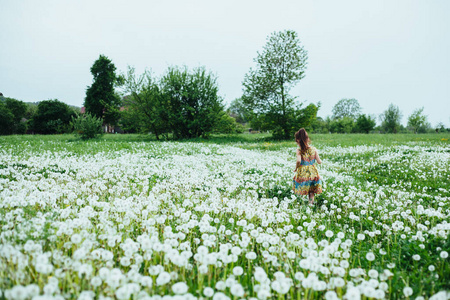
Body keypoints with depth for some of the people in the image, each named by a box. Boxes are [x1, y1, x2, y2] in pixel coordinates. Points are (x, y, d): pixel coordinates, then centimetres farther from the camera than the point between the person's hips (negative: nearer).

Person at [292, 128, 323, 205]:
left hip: (302, 173, -3)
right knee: (311, 189, 21)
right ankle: (311, 200, 10)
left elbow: (298, 161, -29)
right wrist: (320, 160, 20)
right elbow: (319, 161, -4)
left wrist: (296, 168, -11)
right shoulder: (314, 149, -6)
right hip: (312, 172, 3)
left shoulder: (299, 150, -15)